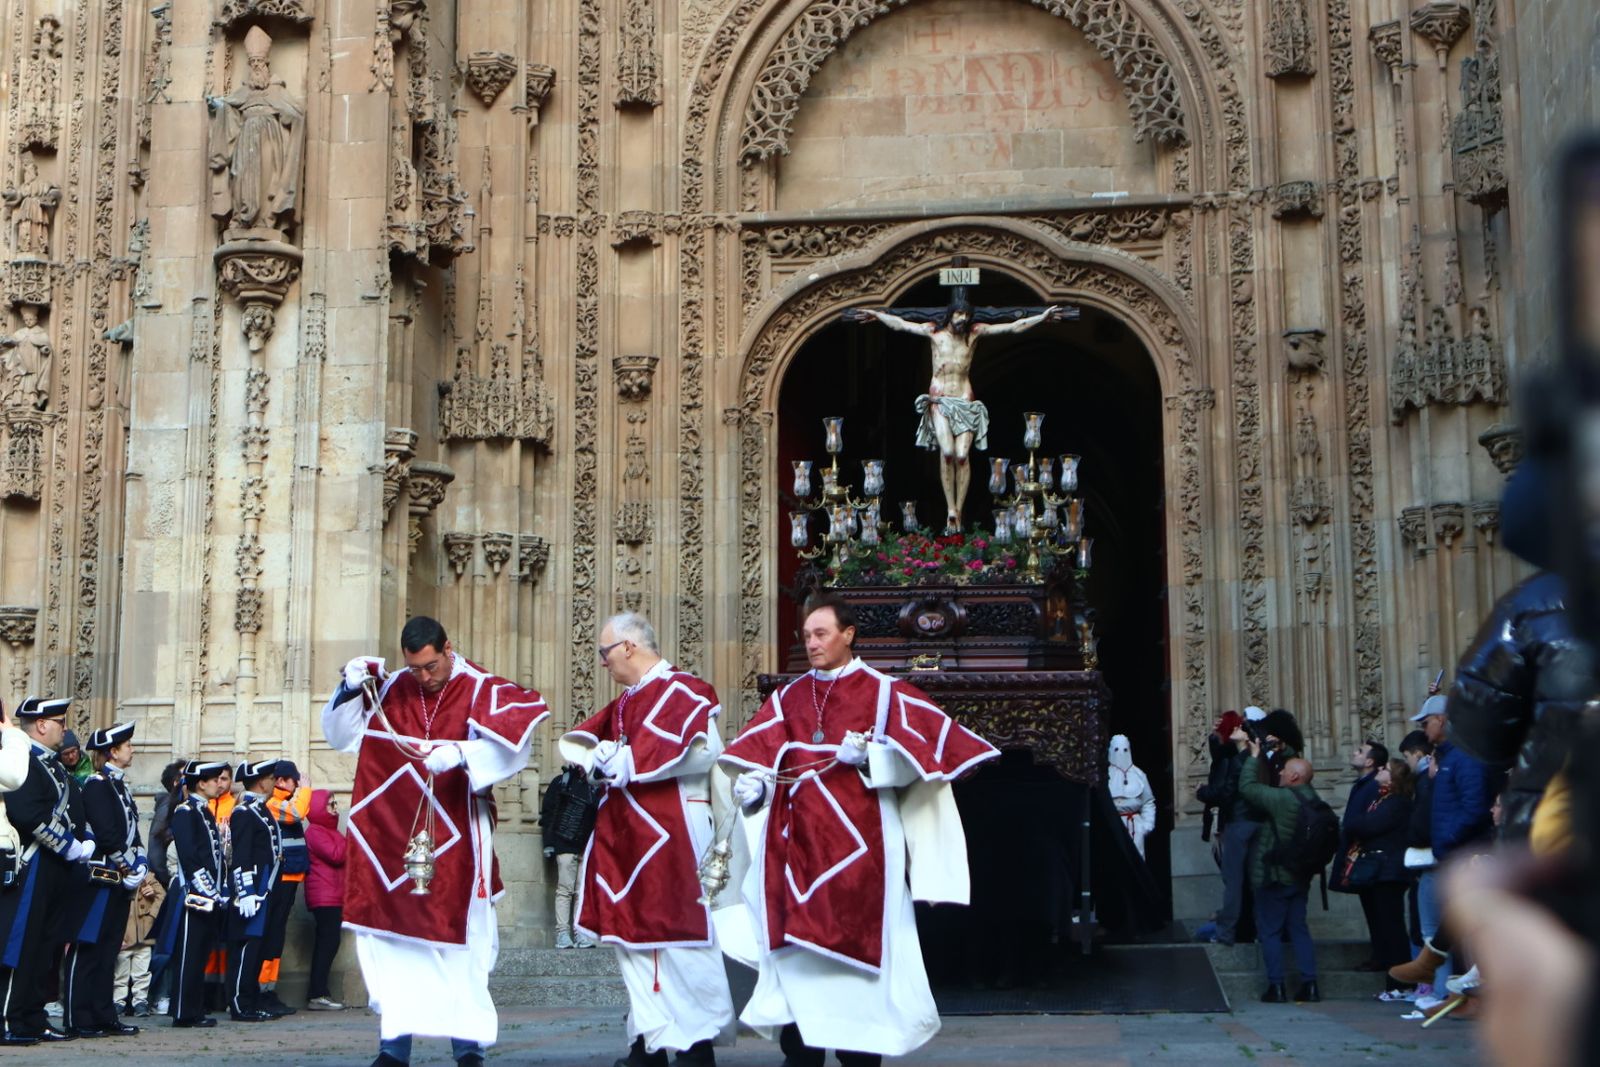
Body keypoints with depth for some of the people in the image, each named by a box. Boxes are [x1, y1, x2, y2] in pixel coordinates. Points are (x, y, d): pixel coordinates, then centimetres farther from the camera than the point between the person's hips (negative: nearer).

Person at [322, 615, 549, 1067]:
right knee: (391, 941, 7)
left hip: (455, 843, -4)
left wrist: (460, 755, -37)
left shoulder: (481, 691, -7)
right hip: (392, 839, 4)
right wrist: (350, 689, -5)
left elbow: (513, 738, -23)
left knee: (459, 944, -1)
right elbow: (341, 734, 13)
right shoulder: (389, 689, 6)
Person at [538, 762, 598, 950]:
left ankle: (581, 934, -1)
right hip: (565, 845, -3)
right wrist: (548, 843, -5)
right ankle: (562, 934, -6)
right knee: (565, 889, -7)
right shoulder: (562, 781, 4)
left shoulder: (595, 786, 13)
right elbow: (547, 812, 2)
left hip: (587, 847, 3)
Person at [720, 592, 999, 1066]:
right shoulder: (788, 698, 14)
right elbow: (757, 755, 6)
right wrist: (752, 783, -14)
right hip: (797, 846, 3)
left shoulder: (884, 693, 3)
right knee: (796, 946, 1)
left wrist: (868, 755, -19)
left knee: (858, 943, -2)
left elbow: (917, 753, -5)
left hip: (858, 846, -3)